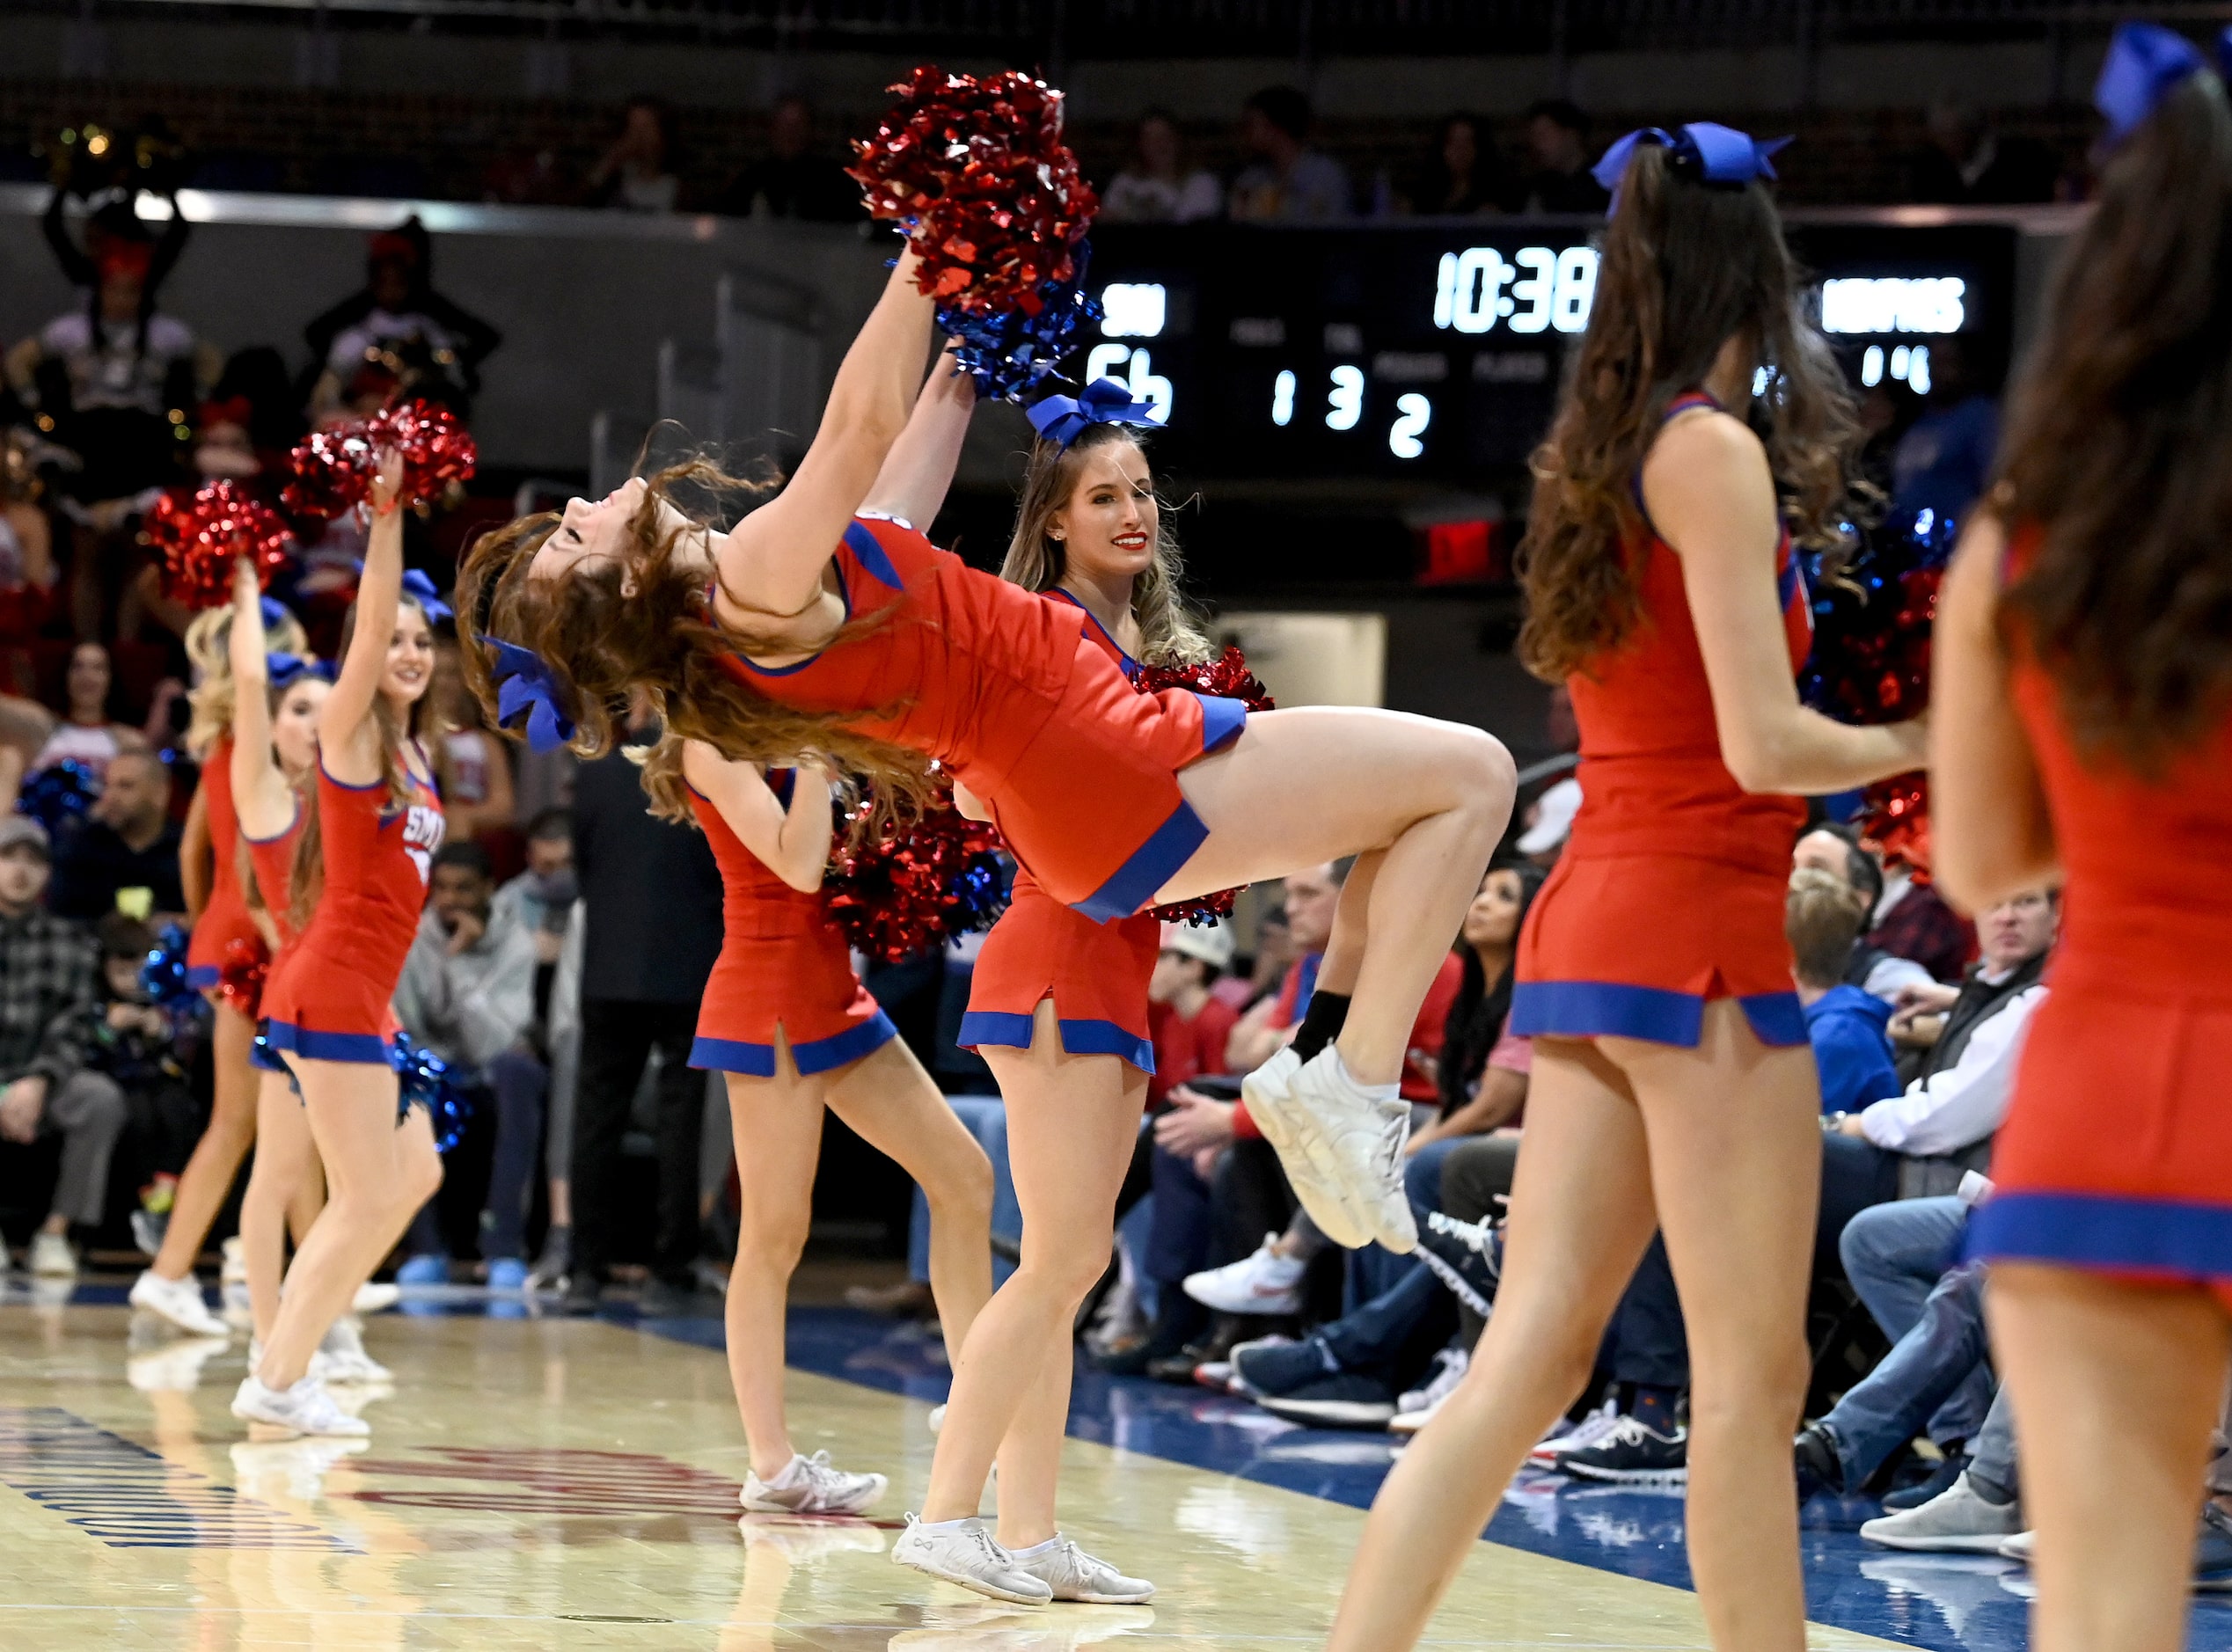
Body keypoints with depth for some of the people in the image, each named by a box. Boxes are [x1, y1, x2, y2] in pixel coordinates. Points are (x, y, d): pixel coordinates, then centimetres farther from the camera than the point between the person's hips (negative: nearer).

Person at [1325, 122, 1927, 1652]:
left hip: (1592, 914, 8)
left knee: (1531, 1356, 5)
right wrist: (1927, 738, -1)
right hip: (1699, 930, -8)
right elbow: (1761, 745, -15)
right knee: (1752, 1374, -3)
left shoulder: (1598, 458, 15)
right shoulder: (1717, 450, -10)